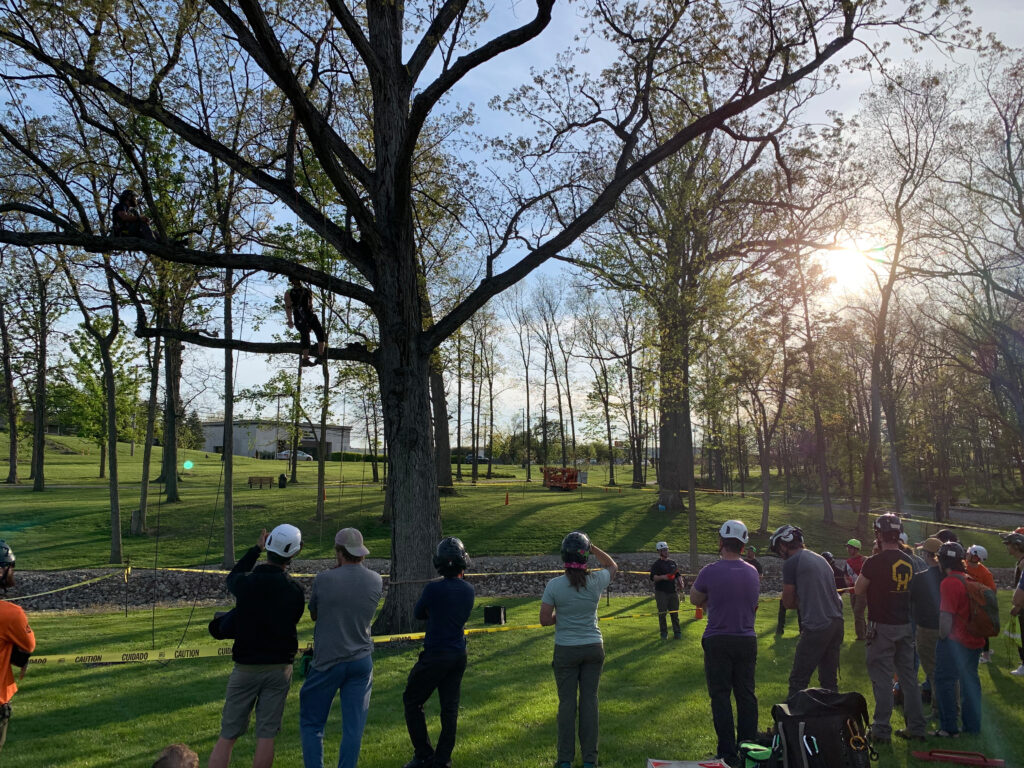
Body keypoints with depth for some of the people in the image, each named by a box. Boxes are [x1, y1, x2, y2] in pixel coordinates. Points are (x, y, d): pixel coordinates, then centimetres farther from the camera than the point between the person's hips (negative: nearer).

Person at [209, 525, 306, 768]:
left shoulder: (246, 583, -11)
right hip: (280, 668, 1)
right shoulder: (295, 590, -8)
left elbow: (231, 577, 14)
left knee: (227, 736, 8)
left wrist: (256, 549, 22)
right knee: (266, 735, 8)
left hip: (246, 667, 0)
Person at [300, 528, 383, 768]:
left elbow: (313, 615, 3)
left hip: (328, 662, -3)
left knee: (311, 724, 13)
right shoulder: (376, 581, -4)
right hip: (362, 662, 3)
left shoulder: (324, 579, -14)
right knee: (354, 726, 10)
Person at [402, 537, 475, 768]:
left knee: (412, 701, 11)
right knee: (450, 708, 12)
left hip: (435, 656, -6)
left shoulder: (434, 589, -18)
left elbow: (418, 614, -2)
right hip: (459, 655, 6)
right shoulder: (468, 591, -1)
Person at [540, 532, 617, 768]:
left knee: (567, 702, 8)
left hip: (566, 651, -1)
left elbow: (545, 620, -12)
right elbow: (613, 566, 13)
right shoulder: (596, 581, -9)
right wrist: (593, 548, 5)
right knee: (590, 700, 10)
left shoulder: (554, 585, -15)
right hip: (593, 648, 2)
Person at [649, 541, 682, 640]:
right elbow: (653, 577, -11)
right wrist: (662, 577, -26)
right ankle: (664, 633, 10)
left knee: (675, 613, 5)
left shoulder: (672, 562, 16)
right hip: (661, 592, -4)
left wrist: (680, 582, 3)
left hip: (673, 591, 4)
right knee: (662, 613, 1)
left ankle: (677, 632, 12)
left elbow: (677, 575, 22)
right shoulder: (657, 564, -1)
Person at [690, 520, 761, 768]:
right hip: (747, 640, 4)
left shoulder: (710, 572, -14)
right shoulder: (752, 573, 2)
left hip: (718, 641, -4)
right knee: (746, 694, 13)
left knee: (720, 696, 4)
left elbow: (695, 599, 1)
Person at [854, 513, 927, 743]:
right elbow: (909, 590, 16)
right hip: (905, 625, 6)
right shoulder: (908, 562, 3)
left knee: (882, 678, 0)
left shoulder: (875, 562, -16)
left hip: (882, 626, -6)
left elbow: (859, 590, -5)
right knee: (908, 676, 14)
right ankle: (916, 726, 22)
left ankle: (881, 730, 5)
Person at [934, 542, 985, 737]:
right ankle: (973, 725, 22)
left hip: (955, 641, -8)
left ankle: (949, 727, 0)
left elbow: (946, 615, -20)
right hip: (975, 640, 8)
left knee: (945, 681, -1)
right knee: (970, 682, 16)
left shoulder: (950, 582, -18)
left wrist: (943, 637, -9)